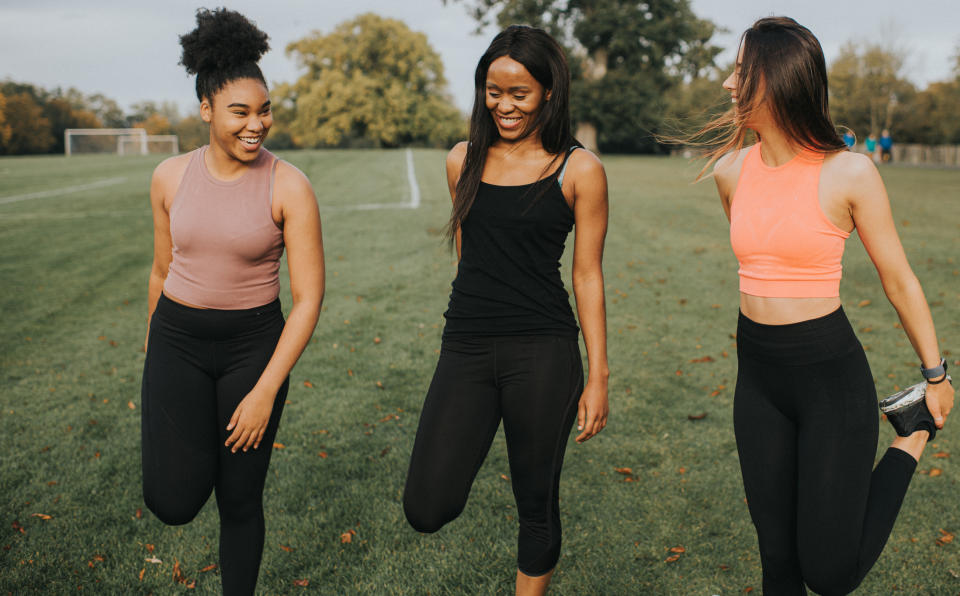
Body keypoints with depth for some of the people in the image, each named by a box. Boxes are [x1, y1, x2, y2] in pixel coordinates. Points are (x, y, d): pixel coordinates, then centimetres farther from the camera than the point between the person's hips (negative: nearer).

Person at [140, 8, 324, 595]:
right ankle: (194, 442, 26)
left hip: (255, 344, -2)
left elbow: (310, 298, -14)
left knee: (240, 499, 9)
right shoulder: (171, 177, -3)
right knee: (174, 502, -8)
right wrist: (153, 351, 19)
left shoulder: (290, 187, -13)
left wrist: (265, 393, -17)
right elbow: (162, 270, 10)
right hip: (178, 341, 2)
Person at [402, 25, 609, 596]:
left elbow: (588, 275, -1)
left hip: (543, 355, -3)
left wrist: (598, 377, -3)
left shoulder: (579, 169, -1)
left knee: (537, 506, 10)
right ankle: (468, 448, 27)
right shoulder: (464, 160, 9)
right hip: (465, 349, 3)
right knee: (427, 510, -4)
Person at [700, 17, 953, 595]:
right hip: (757, 374, 5)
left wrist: (936, 375, 3)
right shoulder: (731, 169, 1)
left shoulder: (849, 172, -13)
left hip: (832, 373, -5)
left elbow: (899, 278, -4)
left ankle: (912, 436, 22)